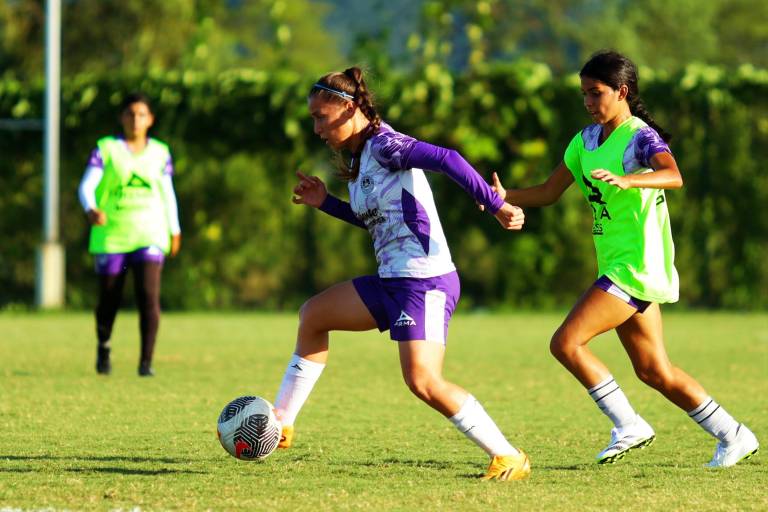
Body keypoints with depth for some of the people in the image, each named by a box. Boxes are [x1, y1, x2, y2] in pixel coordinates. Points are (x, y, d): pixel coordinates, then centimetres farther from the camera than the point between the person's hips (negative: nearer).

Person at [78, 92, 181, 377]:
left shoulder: (160, 153, 9)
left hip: (150, 235, 1)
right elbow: (86, 186, -9)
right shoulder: (106, 149, 1)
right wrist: (91, 209, -29)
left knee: (149, 296, -16)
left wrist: (174, 230, 23)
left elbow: (167, 193, 19)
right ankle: (103, 348, 37)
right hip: (111, 235, -1)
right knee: (109, 299, 8)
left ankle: (146, 362, -14)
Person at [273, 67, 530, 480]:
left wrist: (496, 205, -30)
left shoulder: (383, 145, -12)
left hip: (425, 280, -11)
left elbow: (447, 160, -24)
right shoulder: (359, 158, 17)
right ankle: (279, 424, 23)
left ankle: (508, 458, -12)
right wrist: (325, 203, 22)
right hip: (393, 281, 11)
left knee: (423, 381, -20)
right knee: (313, 315, 18)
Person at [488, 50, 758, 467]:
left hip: (636, 265, -9)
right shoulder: (586, 141, 12)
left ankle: (628, 427, -5)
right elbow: (549, 192, 16)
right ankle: (733, 436, 21)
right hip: (616, 265, 9)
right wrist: (505, 197, -1)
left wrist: (625, 180, -49)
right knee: (654, 371, 12)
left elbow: (673, 176, -33)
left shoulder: (641, 138, -13)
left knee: (566, 343, -15)